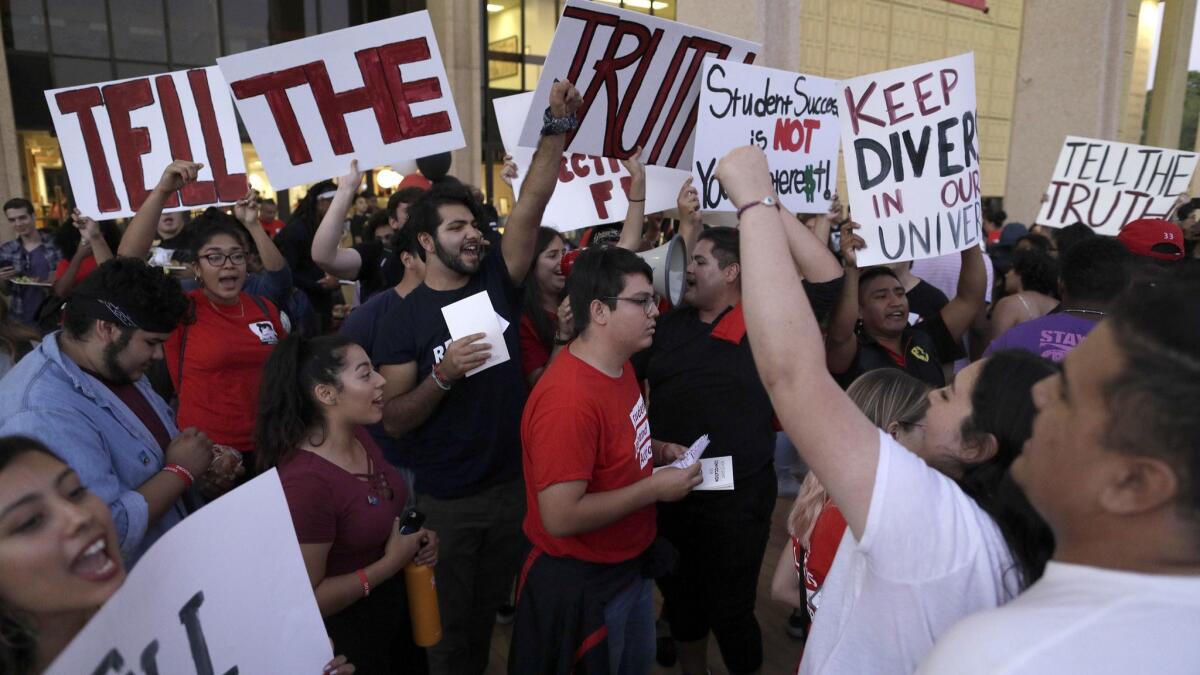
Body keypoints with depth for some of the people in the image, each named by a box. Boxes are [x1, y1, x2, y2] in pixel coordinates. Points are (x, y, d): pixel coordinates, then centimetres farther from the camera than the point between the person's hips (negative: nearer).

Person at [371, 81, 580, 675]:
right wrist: (443, 376, -27)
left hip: (512, 484, 3)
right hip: (446, 500, -3)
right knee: (448, 627, 14)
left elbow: (532, 203, -11)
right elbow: (394, 420, -12)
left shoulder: (496, 282, -1)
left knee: (489, 613, 22)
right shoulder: (405, 317, -9)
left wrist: (557, 125, -19)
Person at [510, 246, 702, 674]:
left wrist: (658, 450, -1)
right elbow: (561, 517, -32)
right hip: (582, 581, -9)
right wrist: (655, 488, -25)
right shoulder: (568, 400, -32)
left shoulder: (619, 365, -1)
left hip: (631, 562, 9)